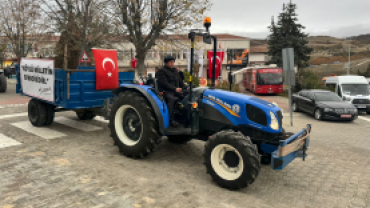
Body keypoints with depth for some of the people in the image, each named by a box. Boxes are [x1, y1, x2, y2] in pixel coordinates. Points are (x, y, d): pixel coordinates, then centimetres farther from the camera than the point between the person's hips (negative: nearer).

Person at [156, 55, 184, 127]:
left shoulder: (175, 70, 22)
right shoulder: (162, 71, -3)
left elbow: (180, 81, 27)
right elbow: (165, 83, -14)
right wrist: (175, 89, -24)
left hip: (176, 91, 7)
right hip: (166, 91, -7)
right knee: (171, 98, -38)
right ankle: (172, 120, -39)